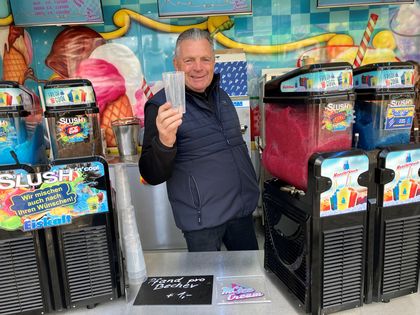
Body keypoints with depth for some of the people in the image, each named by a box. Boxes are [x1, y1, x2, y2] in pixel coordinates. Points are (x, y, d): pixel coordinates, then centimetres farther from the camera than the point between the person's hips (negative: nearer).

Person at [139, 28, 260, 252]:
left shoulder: (221, 96, 7)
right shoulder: (162, 105, -14)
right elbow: (152, 176, -18)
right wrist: (164, 142, -39)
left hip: (242, 209, 7)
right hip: (203, 218, -6)